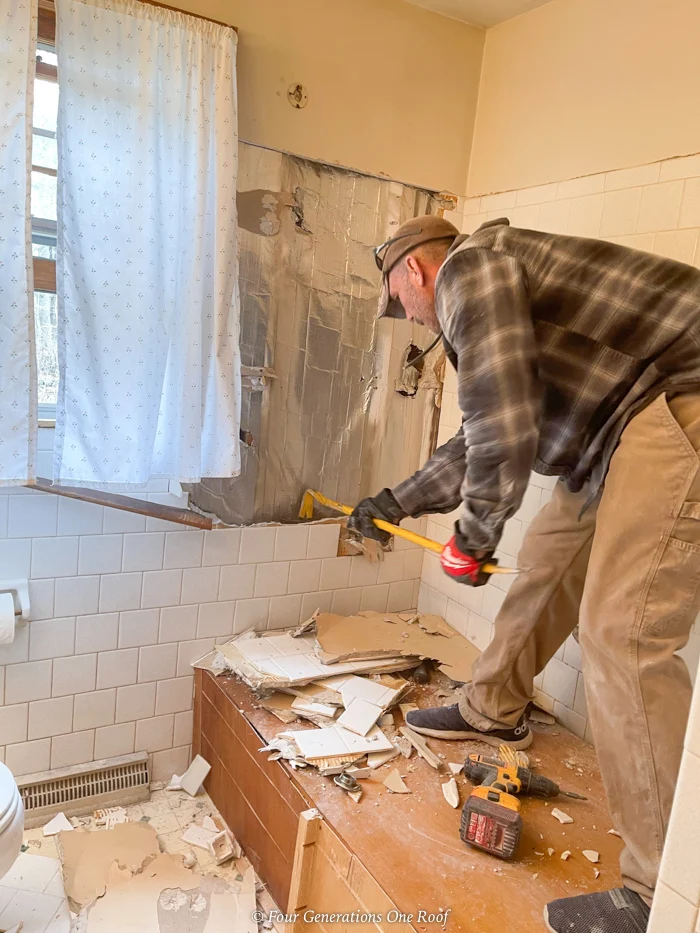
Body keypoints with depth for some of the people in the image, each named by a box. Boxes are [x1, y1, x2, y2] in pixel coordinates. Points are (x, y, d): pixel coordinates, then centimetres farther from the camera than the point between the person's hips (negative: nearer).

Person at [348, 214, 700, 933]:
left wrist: (475, 532, -7)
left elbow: (502, 422, -22)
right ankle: (493, 710, 38)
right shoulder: (491, 290, 22)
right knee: (548, 556, 18)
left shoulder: (470, 264, -9)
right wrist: (396, 503, 33)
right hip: (631, 420, 11)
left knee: (620, 632, -15)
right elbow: (479, 441, 28)